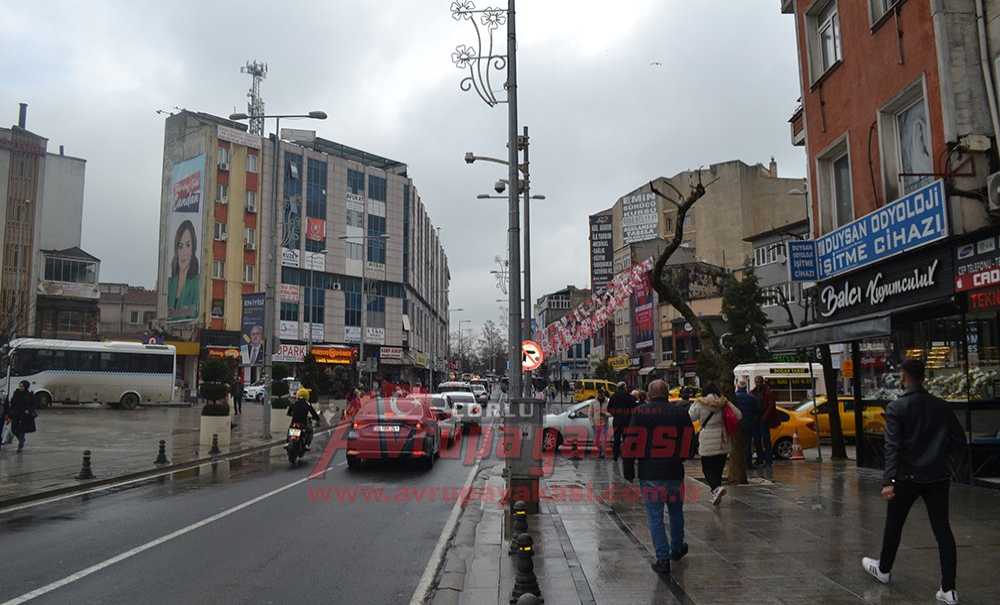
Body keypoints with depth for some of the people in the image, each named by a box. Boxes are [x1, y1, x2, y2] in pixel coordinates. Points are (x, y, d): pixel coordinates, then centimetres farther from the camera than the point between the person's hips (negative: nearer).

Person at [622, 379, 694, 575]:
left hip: (649, 473, -3)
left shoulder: (640, 413, -6)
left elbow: (631, 443, -8)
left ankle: (663, 558, 3)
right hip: (675, 472, 3)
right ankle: (677, 549, 38)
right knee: (676, 511, 22)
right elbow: (690, 440, 7)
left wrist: (628, 469, 1)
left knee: (655, 516, 4)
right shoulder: (680, 413, 2)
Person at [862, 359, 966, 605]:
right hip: (938, 476, 3)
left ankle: (884, 569, 33)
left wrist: (888, 480, -22)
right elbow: (959, 441, 4)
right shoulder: (941, 406, 1)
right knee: (942, 530, 5)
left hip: (908, 476, -3)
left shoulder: (896, 408, -11)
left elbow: (892, 446, -19)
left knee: (894, 525, 15)